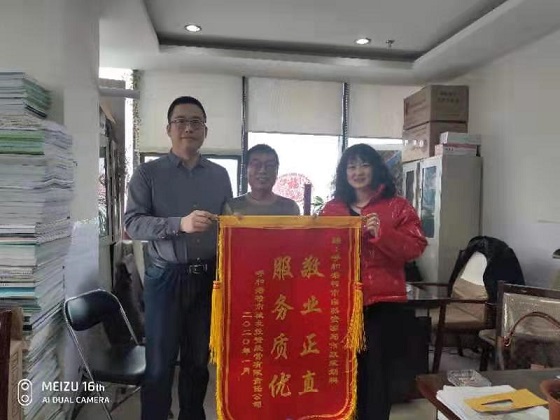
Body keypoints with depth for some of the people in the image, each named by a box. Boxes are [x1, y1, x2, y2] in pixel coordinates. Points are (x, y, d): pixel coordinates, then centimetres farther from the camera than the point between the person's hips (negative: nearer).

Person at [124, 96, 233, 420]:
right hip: (166, 278, -2)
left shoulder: (220, 175, 8)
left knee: (199, 360, 16)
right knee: (160, 363, 6)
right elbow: (132, 223, -9)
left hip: (209, 277, 3)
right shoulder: (149, 173, 0)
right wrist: (180, 224, -23)